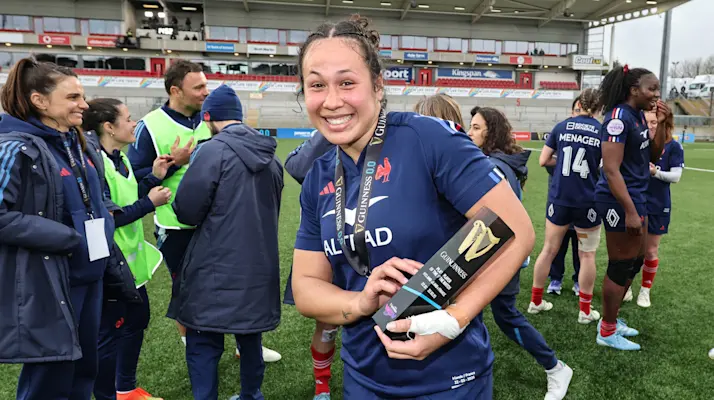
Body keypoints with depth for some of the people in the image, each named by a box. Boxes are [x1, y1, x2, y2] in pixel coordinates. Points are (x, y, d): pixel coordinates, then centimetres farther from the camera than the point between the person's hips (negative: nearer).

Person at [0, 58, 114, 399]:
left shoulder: (79, 146, 11)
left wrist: (103, 238, 6)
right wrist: (68, 238, -20)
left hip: (88, 277, 8)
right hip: (47, 285, -8)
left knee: (83, 370, 17)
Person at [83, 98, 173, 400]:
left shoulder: (119, 158, 8)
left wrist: (154, 177, 3)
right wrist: (149, 203, -18)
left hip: (131, 259, 10)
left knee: (137, 319, 20)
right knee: (110, 331, 4)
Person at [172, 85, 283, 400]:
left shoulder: (213, 151, -14)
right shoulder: (269, 154, 9)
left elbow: (186, 211, -13)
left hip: (217, 269, -7)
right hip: (259, 265, 7)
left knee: (203, 343, 6)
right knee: (250, 337, 21)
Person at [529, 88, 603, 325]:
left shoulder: (562, 127, 1)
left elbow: (543, 160, 1)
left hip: (559, 197, 2)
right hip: (588, 201, -2)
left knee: (549, 249, 13)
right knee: (587, 255, 10)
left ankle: (536, 301, 22)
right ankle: (585, 310, 18)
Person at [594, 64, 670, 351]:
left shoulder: (638, 115, 10)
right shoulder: (619, 117, -18)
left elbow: (654, 156, 16)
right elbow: (611, 170, -24)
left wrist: (661, 123, 3)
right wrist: (630, 211, -25)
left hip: (636, 196, 10)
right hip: (620, 200, -10)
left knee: (635, 261, 18)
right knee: (621, 265, 0)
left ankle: (611, 319, 32)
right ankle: (607, 332, 16)